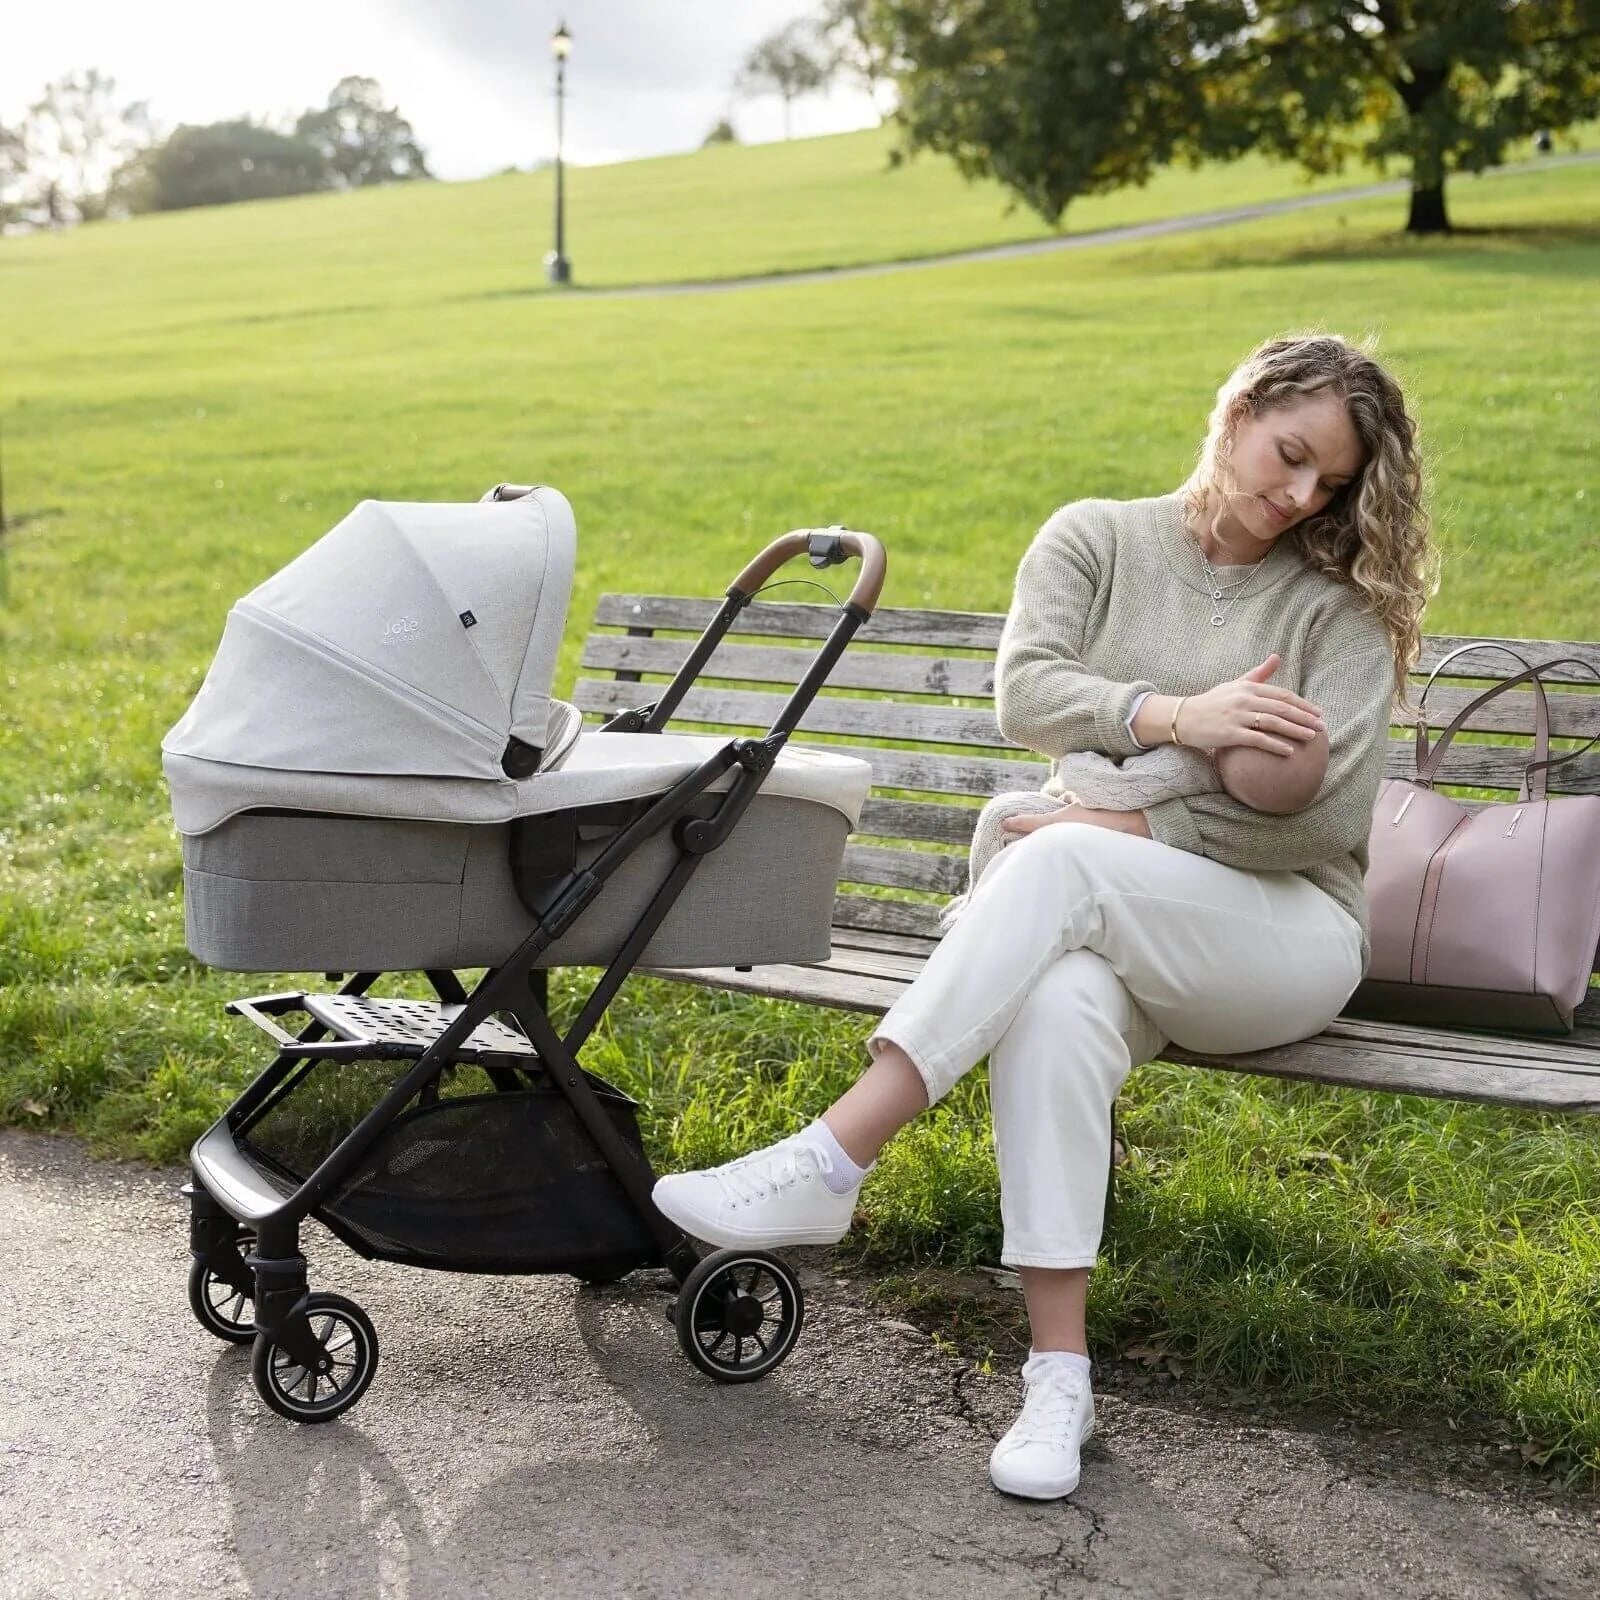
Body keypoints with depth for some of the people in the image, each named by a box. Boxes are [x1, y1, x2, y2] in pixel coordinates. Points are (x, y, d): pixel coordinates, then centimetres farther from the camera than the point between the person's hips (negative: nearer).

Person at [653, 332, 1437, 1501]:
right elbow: (1023, 693, -7)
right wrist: (1172, 718, -23)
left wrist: (1124, 828, -11)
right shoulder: (1098, 539, 10)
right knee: (1058, 1006, -37)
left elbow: (1326, 816, -6)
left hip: (1289, 933, -2)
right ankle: (1060, 1374, -32)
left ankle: (828, 1166, -38)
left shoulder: (1339, 605, 5)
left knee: (1060, 863, -34)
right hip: (1107, 928, 2)